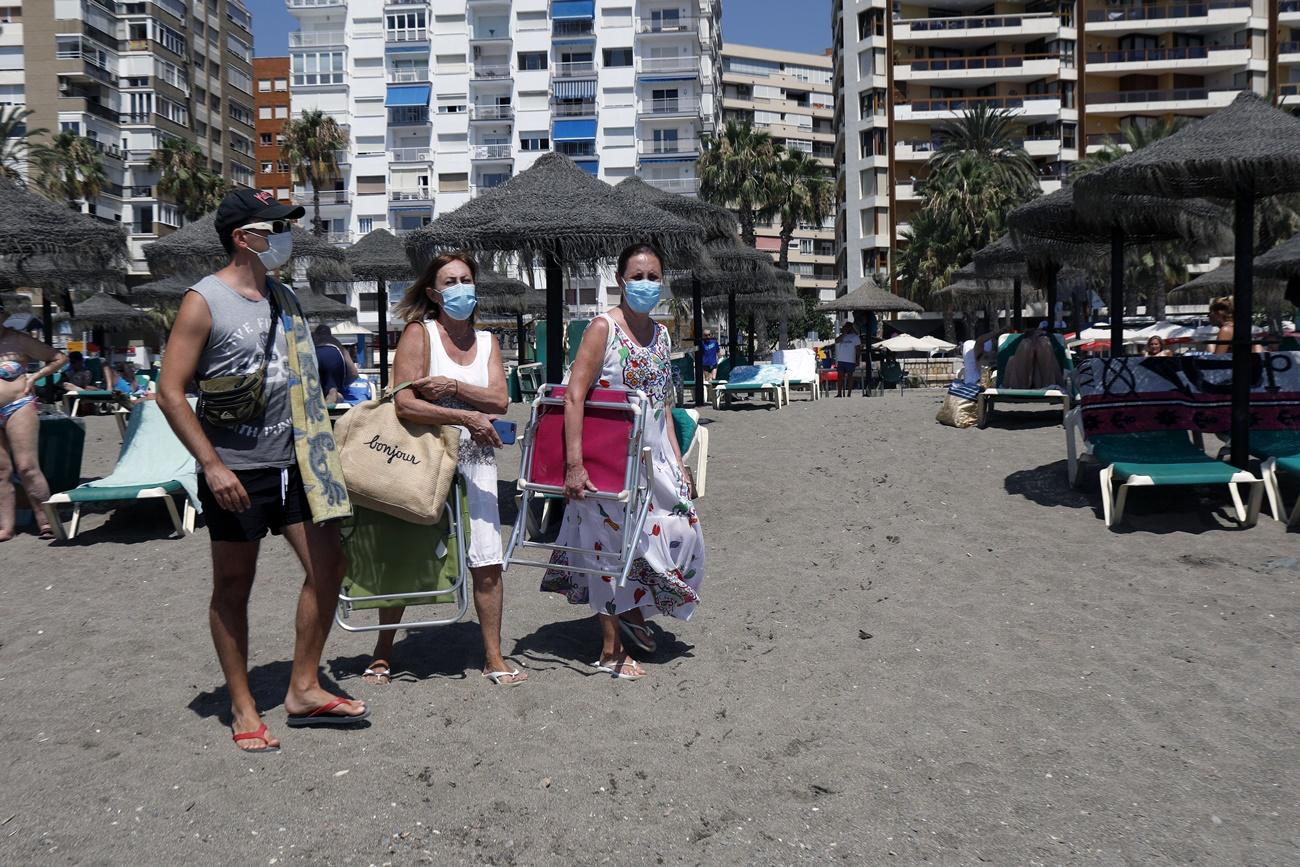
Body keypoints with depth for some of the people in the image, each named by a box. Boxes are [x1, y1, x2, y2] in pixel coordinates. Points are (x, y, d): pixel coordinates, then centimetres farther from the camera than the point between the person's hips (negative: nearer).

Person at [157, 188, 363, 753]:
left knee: (328, 565, 5)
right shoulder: (204, 302, -9)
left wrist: (319, 447, 15)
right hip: (236, 471, -6)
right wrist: (211, 464, -18)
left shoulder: (284, 299, 11)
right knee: (234, 587, 6)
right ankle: (242, 709, 18)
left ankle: (303, 690, 19)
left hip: (292, 463, 7)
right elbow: (170, 392, -12)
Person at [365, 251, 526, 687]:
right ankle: (382, 655, 24)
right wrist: (467, 416, -16)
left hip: (474, 460, 4)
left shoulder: (486, 341, 10)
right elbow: (406, 405, -17)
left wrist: (452, 385, -16)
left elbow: (500, 401, -5)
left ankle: (494, 658, 13)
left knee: (487, 563, 0)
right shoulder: (419, 334, -6)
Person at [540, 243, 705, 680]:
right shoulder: (604, 327, -11)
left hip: (654, 455, 7)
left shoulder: (660, 333, 10)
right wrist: (574, 464, -25)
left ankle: (633, 611, 31)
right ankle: (610, 650, 15)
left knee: (680, 529, 7)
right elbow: (574, 395, -18)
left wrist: (678, 461, 11)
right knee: (613, 542, 0)